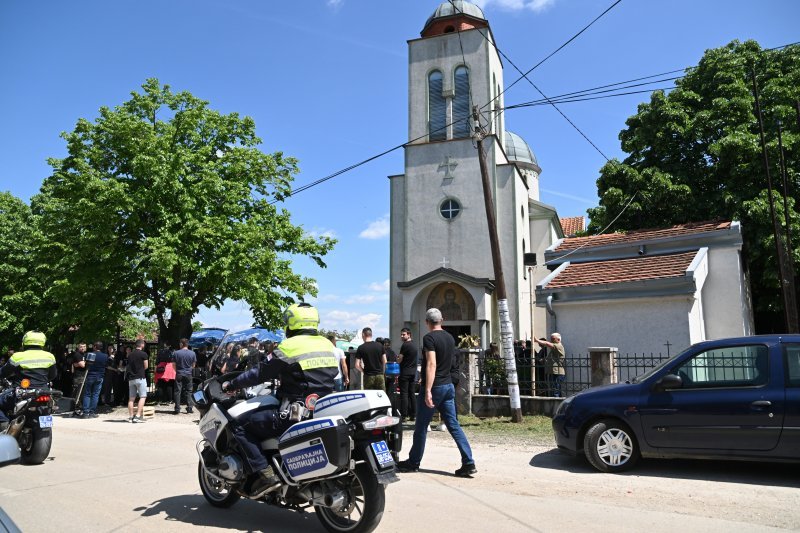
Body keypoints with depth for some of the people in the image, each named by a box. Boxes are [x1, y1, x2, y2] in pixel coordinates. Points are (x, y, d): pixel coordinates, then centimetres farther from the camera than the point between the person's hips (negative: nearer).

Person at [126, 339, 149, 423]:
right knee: (143, 397, -3)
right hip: (140, 378, -6)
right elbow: (145, 367, -4)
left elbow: (128, 366, 15)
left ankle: (131, 417, 12)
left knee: (131, 398, 9)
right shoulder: (144, 354, -8)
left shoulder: (130, 354, 10)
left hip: (131, 378, 6)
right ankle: (137, 416, -12)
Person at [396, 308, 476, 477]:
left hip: (434, 387, -7)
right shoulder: (450, 338, 10)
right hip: (449, 386, 7)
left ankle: (413, 462, 19)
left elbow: (431, 364, -23)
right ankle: (469, 463, 1)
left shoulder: (429, 338, -13)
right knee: (454, 426, 7)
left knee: (421, 427, 7)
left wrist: (428, 391, -26)